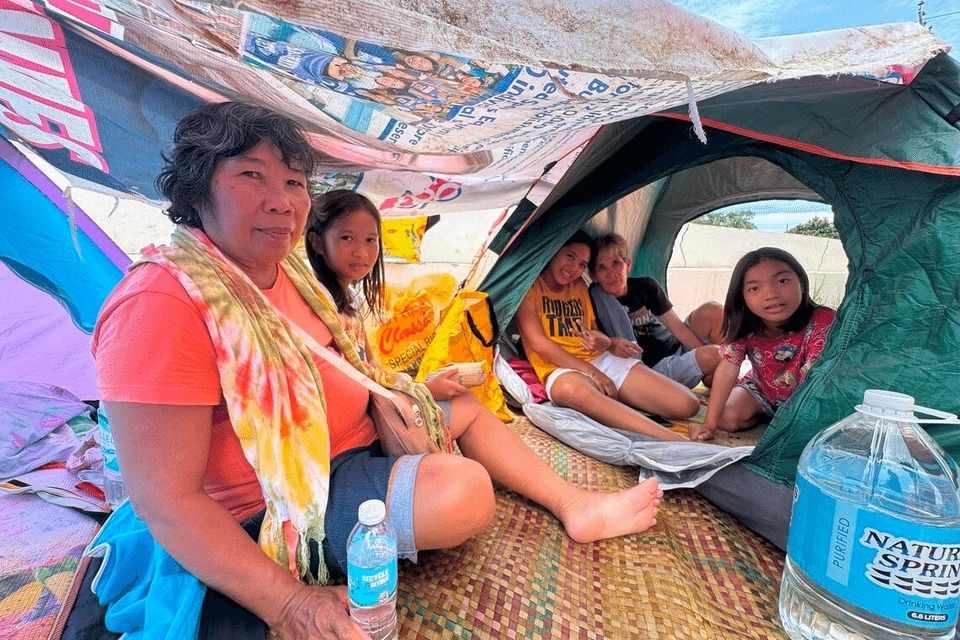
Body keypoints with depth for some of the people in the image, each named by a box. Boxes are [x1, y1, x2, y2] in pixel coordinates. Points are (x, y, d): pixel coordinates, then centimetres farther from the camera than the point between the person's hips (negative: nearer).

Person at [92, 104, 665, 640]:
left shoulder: (287, 268, 2)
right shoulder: (162, 303, -25)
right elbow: (167, 500, -26)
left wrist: (384, 393, 3)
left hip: (359, 434, 9)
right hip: (289, 501, -9)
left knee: (466, 412, 13)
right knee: (463, 488, -26)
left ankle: (576, 505, 18)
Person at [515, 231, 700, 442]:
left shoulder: (579, 286, 21)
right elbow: (538, 342, -9)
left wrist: (609, 344, -5)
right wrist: (591, 372, -13)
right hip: (562, 370, -6)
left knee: (686, 404, -15)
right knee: (572, 389, -46)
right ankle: (677, 442, -48)